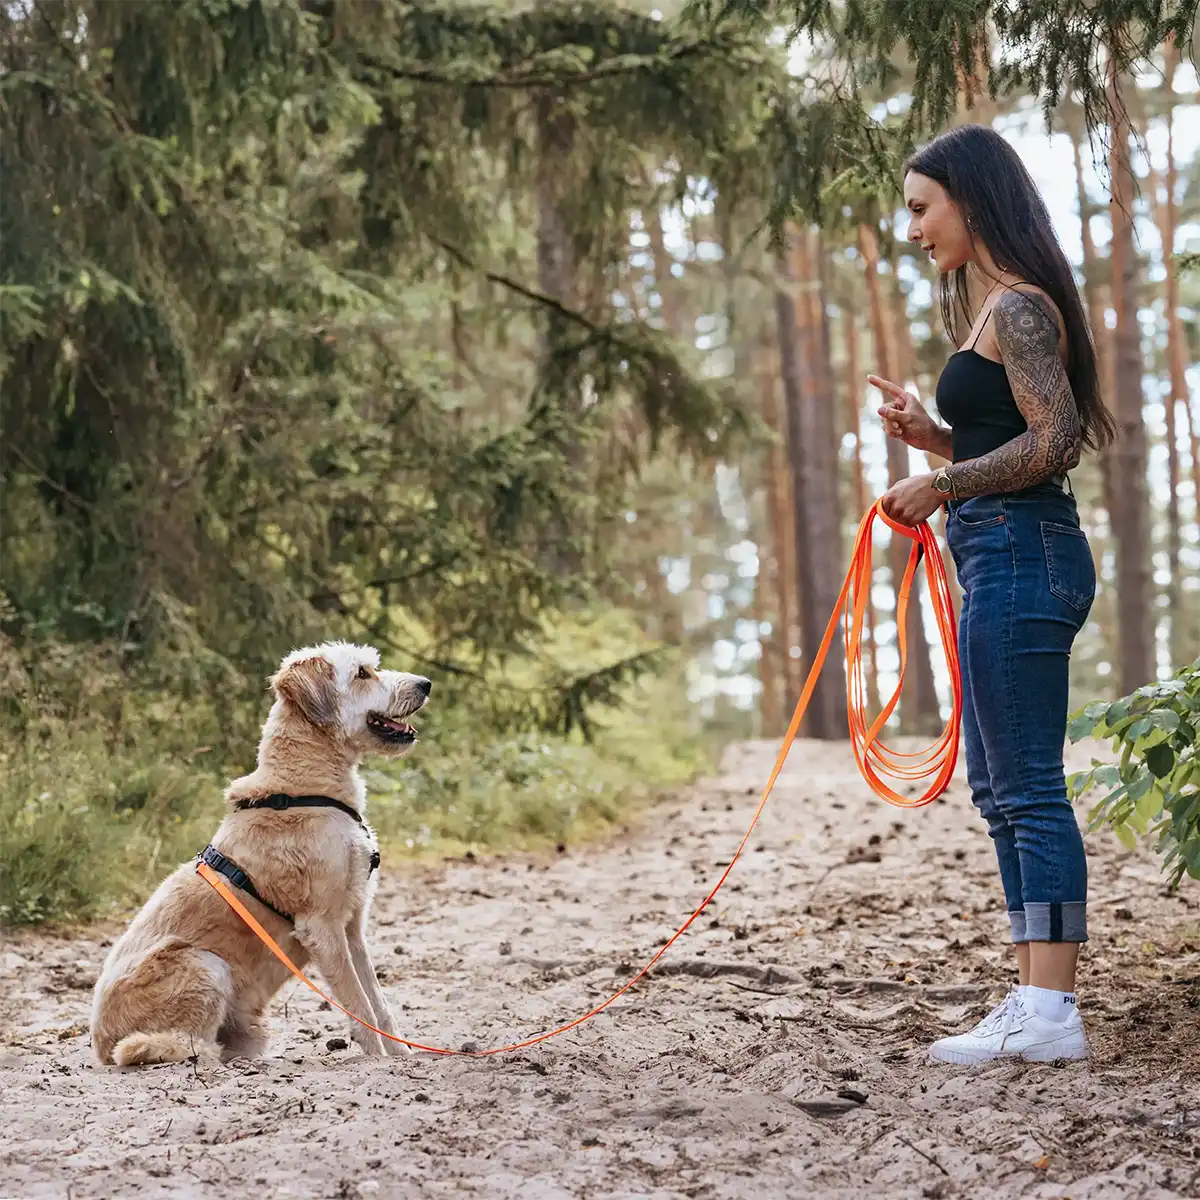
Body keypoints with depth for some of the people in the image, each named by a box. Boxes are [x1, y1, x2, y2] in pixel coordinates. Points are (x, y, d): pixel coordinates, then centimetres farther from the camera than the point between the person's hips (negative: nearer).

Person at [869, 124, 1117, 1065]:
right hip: (1007, 563, 11)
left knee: (1028, 790, -9)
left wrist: (940, 485, -14)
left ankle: (1053, 1014, -5)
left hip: (1021, 556, -11)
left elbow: (1053, 440, -20)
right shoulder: (990, 308, 20)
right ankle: (1035, 998, 17)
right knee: (1001, 788, 12)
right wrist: (930, 432, 8)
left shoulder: (1017, 308, -11)